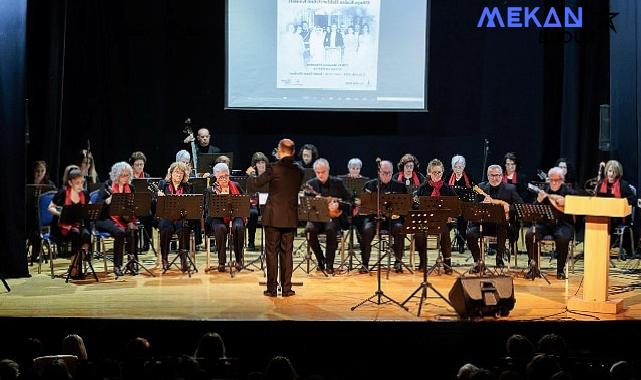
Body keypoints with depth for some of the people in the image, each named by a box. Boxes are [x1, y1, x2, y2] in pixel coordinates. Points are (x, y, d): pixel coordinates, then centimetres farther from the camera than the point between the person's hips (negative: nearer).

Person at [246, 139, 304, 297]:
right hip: (291, 218, 3)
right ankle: (286, 288, 9)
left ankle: (272, 288, 5)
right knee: (287, 252, 9)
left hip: (273, 217, -3)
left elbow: (255, 183, -6)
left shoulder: (274, 168, -12)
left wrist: (250, 173, 15)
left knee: (272, 251, 4)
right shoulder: (298, 171, 1)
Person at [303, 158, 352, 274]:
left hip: (334, 216, -2)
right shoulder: (310, 184, 7)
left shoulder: (337, 183, 4)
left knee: (331, 229, -35)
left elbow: (349, 200, 2)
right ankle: (320, 259, -7)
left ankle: (330, 264, -20)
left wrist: (338, 205, -16)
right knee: (309, 229, -31)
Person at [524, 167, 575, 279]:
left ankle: (560, 270, -15)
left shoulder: (568, 191, 2)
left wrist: (564, 203, -20)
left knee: (563, 238, -35)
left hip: (563, 223, -2)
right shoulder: (544, 189, 8)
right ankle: (534, 268, -11)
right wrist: (539, 200, -16)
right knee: (529, 235, -24)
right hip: (545, 222, 2)